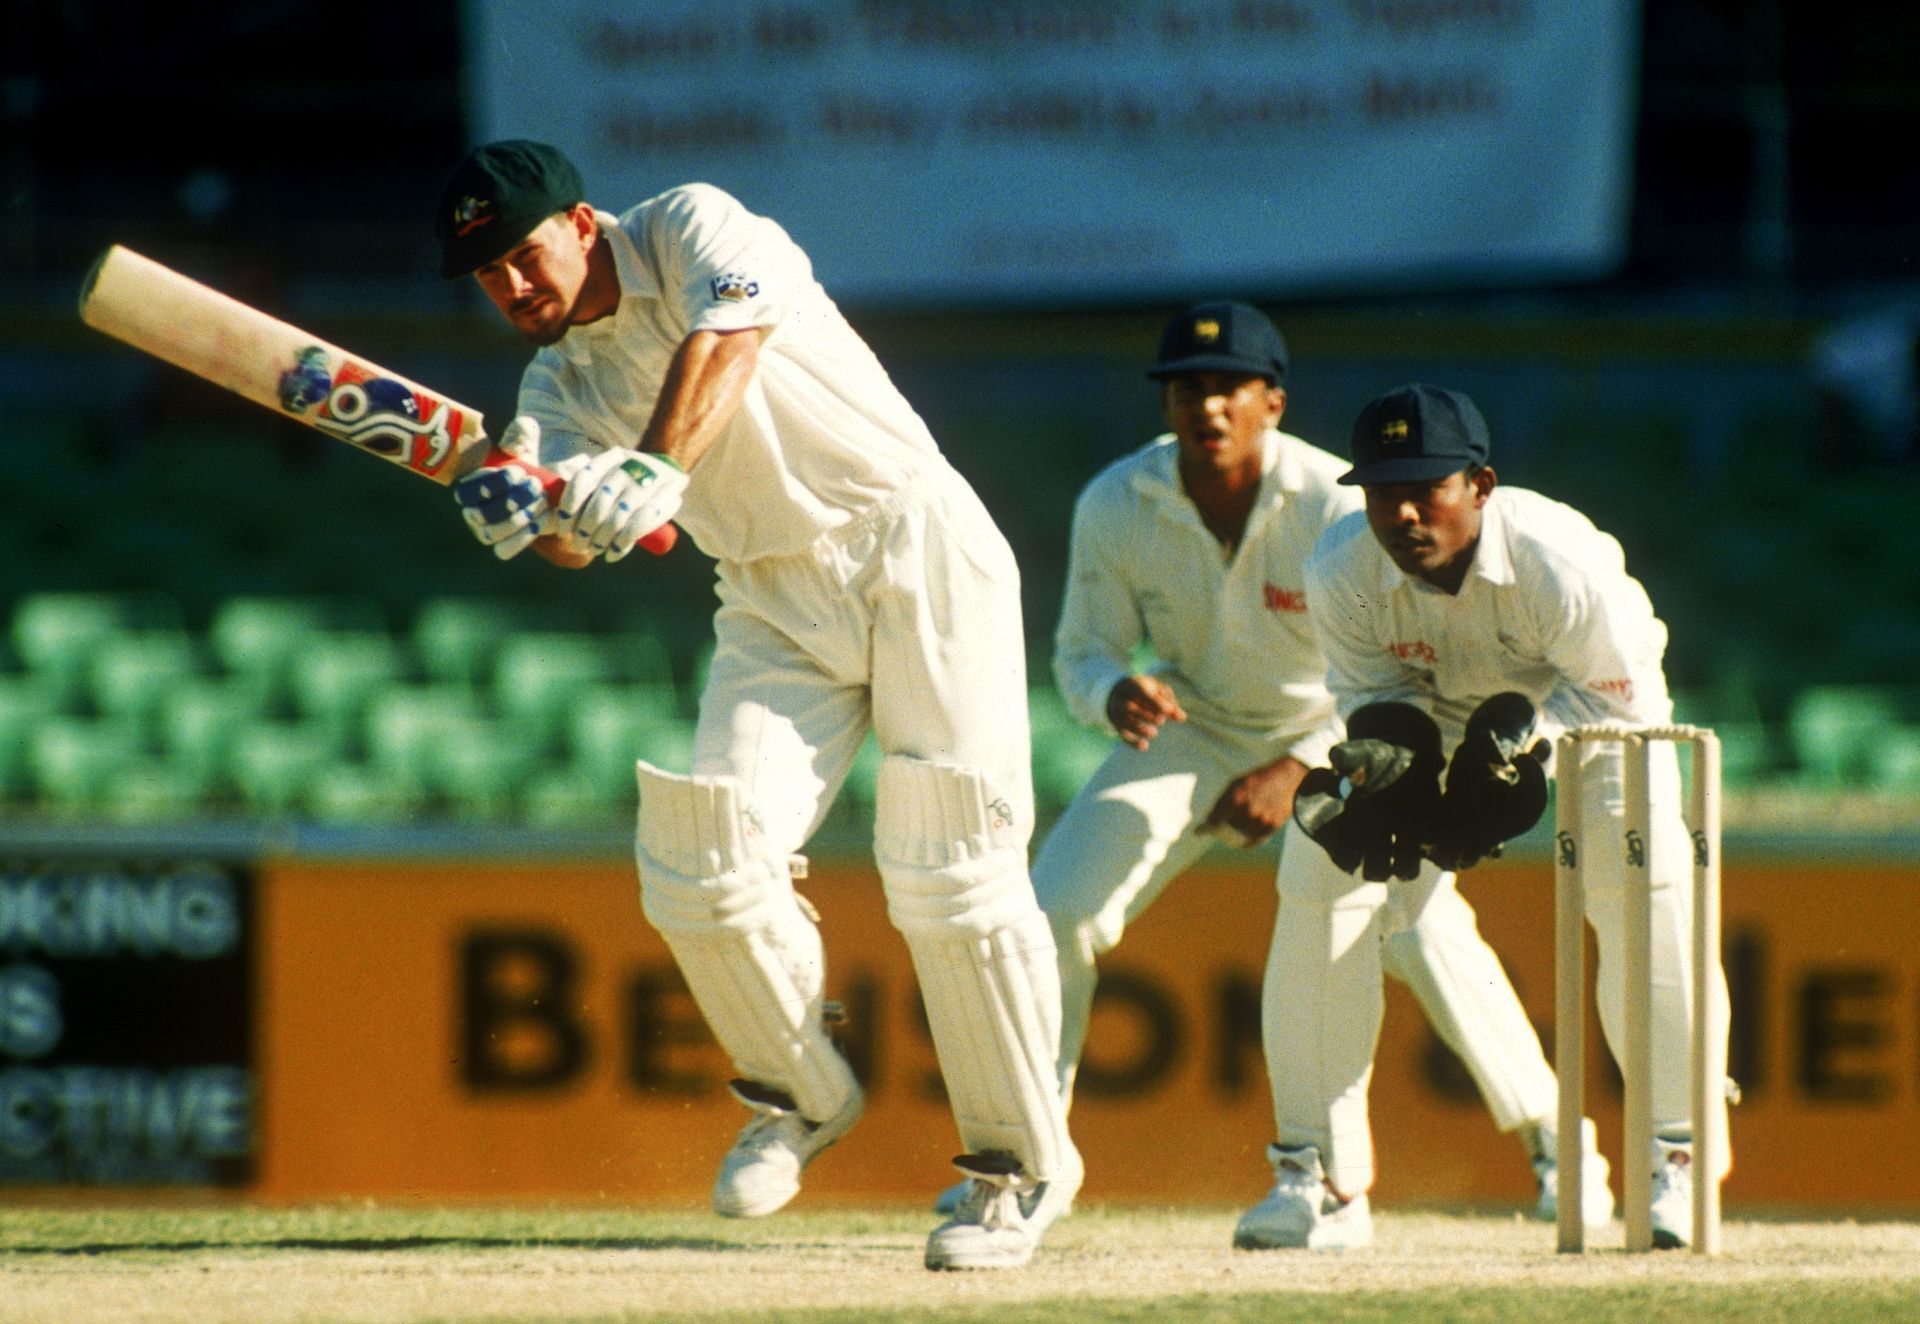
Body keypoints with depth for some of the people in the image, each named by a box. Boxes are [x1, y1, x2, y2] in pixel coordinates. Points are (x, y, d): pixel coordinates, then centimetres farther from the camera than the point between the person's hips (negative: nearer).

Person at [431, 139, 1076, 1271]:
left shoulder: (691, 227, -7)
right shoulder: (561, 383, 8)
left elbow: (728, 333, -29)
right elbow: (581, 538, -9)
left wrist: (654, 468, -43)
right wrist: (524, 510, -33)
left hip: (913, 549, -6)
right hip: (778, 606, 6)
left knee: (947, 872, -11)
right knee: (705, 860, -11)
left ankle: (1026, 1163, 1)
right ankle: (803, 1093, 14)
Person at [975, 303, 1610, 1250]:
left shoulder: (1333, 509, -27)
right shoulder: (1116, 507, -19)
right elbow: (1083, 651, -9)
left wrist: (1296, 770, -37)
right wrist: (1117, 695, -34)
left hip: (1333, 739, -3)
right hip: (1189, 735, 3)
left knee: (1420, 926, -21)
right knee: (1055, 912, -12)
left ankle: (1551, 1145, -3)